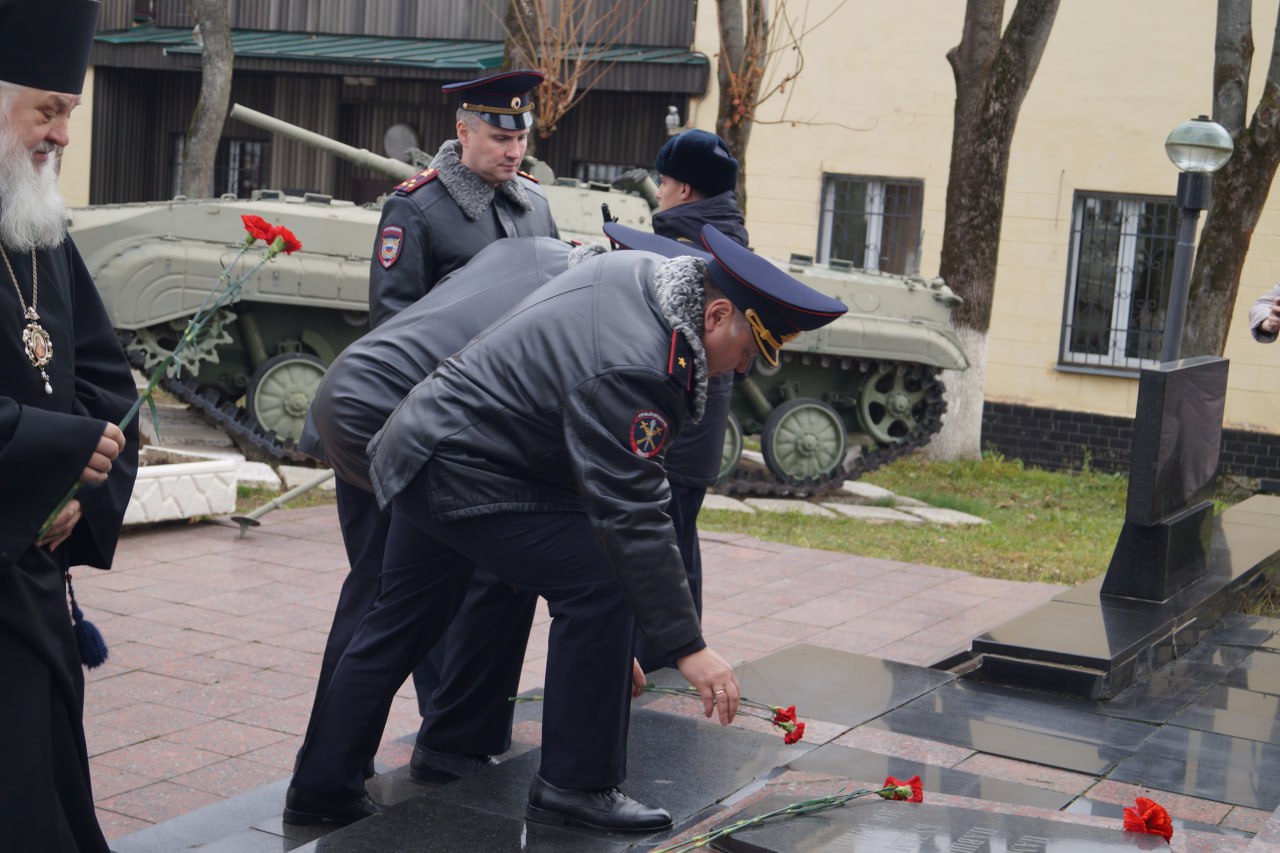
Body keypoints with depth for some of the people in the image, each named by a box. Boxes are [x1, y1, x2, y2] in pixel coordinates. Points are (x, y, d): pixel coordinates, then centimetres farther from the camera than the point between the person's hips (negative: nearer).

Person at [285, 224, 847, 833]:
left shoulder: (638, 272, -1)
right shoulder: (626, 371, -30)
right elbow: (632, 519, -31)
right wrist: (687, 647, -27)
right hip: (460, 474, -11)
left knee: (403, 618, 19)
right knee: (598, 583, -15)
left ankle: (324, 781, 31)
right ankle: (575, 785, -6)